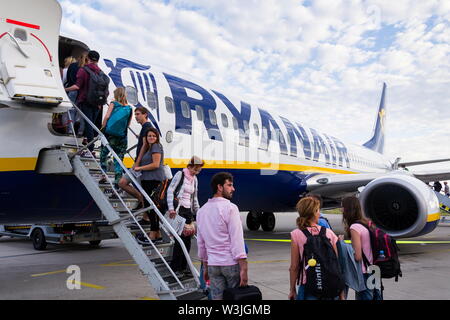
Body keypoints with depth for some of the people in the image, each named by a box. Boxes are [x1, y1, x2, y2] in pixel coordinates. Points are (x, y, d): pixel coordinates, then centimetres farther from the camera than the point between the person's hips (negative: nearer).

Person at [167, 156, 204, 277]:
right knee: (180, 239, -10)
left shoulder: (194, 179, 16)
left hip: (188, 211, 7)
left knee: (187, 240, 5)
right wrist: (171, 208, -18)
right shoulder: (180, 174, -4)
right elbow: (170, 191, -10)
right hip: (178, 210, -7)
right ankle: (175, 268, -1)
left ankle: (183, 267, 15)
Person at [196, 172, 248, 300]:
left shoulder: (201, 211, 10)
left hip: (213, 265, 6)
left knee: (217, 298, 8)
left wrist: (205, 267, 21)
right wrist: (244, 269, -15)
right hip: (232, 263, -6)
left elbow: (200, 243, 14)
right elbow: (237, 240, -15)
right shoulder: (230, 208, -9)